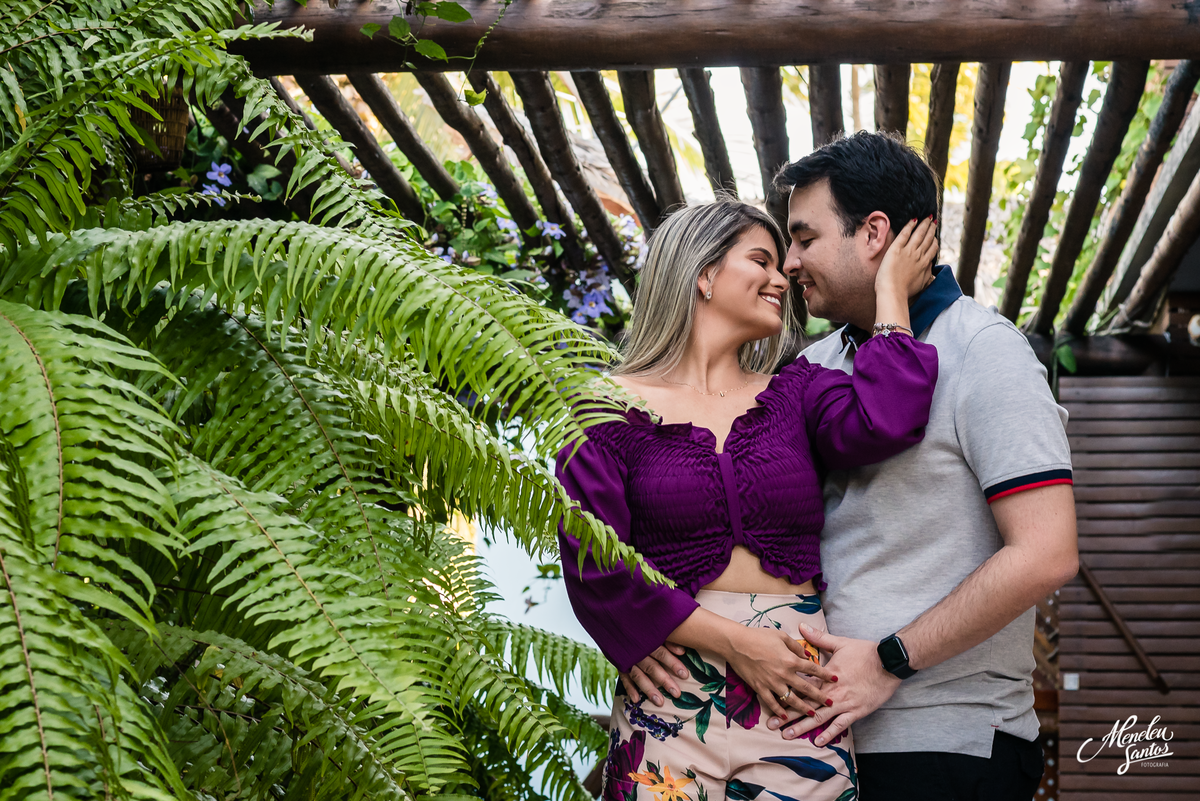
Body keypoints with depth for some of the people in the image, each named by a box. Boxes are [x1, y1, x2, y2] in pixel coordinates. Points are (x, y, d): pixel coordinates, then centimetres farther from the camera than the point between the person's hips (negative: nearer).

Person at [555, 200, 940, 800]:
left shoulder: (794, 393, 12)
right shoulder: (613, 407, 3)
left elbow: (883, 421, -10)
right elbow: (593, 568, -6)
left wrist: (891, 291, 2)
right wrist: (733, 642, -12)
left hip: (800, 697, 3)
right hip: (671, 706, -2)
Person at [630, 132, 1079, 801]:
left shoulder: (982, 351, -9)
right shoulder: (817, 366, 11)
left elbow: (1045, 556, -18)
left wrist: (889, 661, -16)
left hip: (950, 745, -6)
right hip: (825, 728, 6)